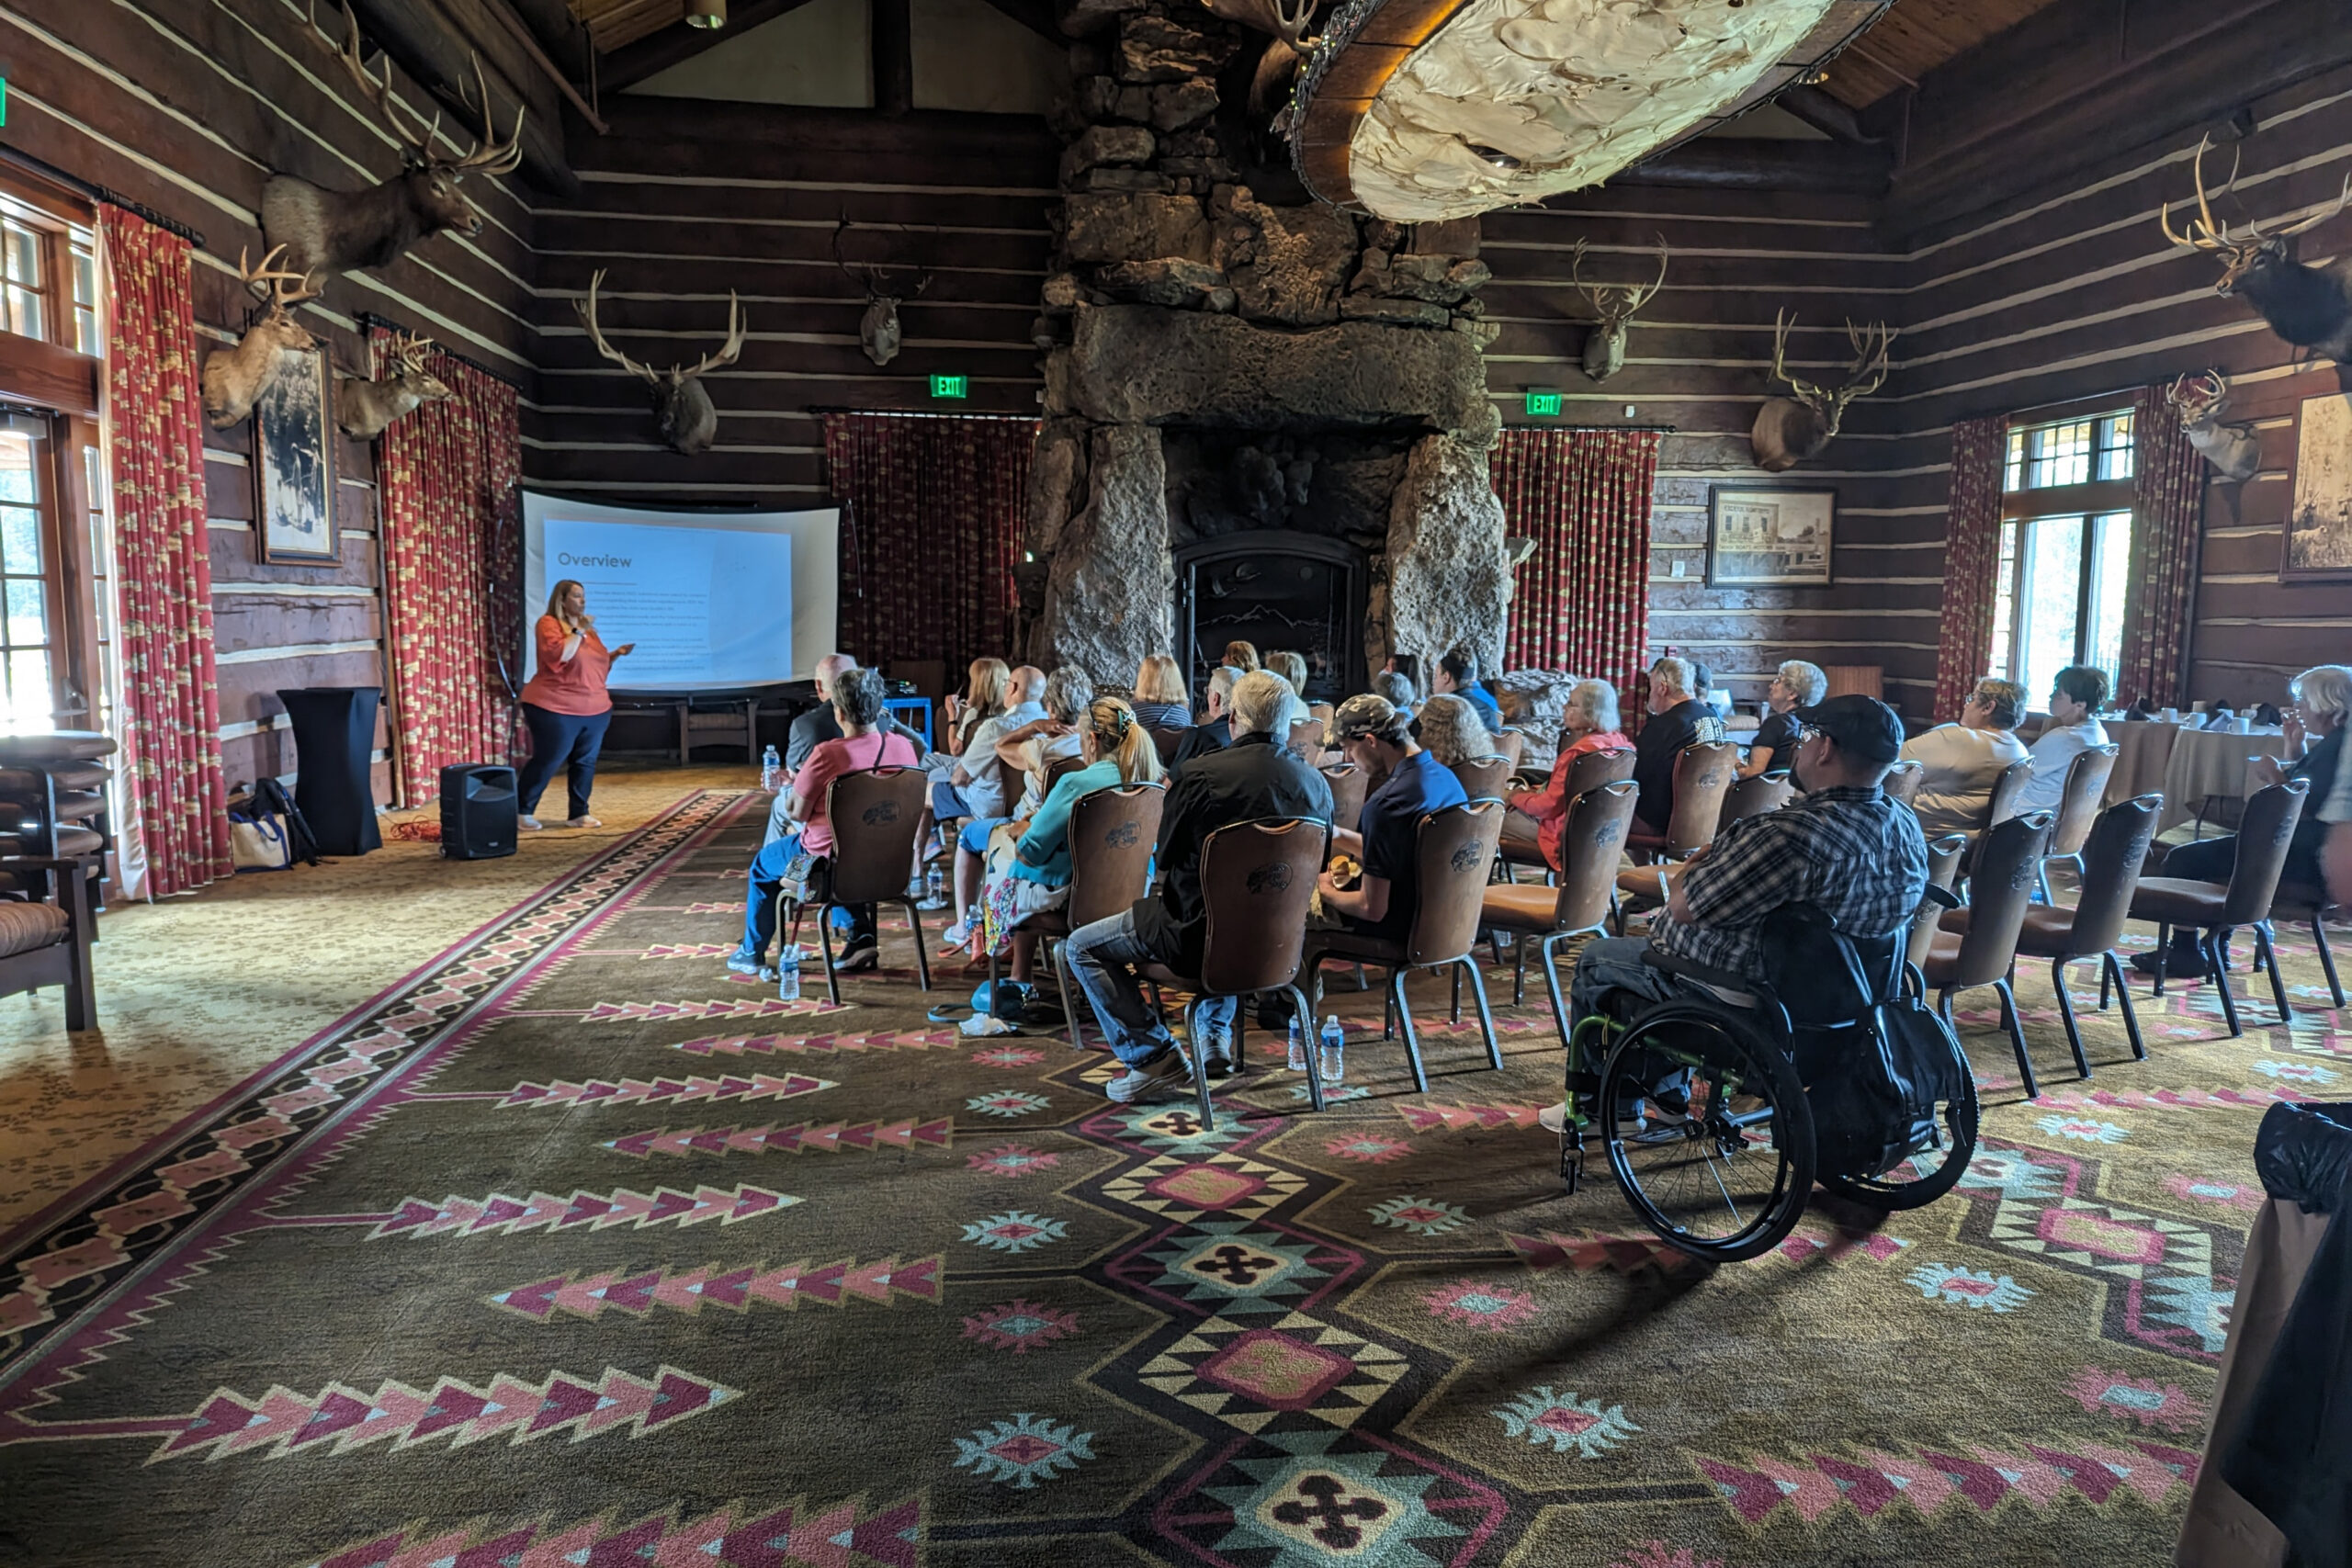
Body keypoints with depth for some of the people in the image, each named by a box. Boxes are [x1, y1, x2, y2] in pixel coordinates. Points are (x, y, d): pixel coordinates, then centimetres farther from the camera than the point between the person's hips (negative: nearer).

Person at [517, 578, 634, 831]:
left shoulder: (587, 627, 15)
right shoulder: (548, 624, -8)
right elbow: (558, 656, -24)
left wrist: (616, 653, 7)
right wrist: (579, 632, -21)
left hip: (594, 709, 7)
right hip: (555, 709, -7)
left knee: (585, 762, 8)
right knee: (546, 761, -3)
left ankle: (579, 814, 16)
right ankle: (522, 811, 10)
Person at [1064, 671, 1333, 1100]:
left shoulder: (1199, 774, -18)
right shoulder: (1316, 783, -3)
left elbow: (1165, 859, -8)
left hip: (1203, 936, -6)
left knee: (1082, 947, 9)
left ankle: (1154, 1056, 1)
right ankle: (1215, 1037, 37)